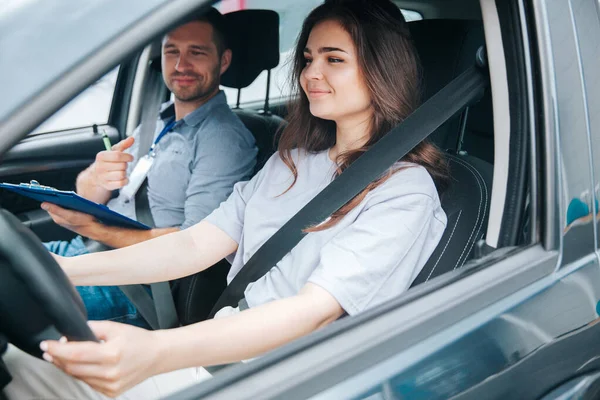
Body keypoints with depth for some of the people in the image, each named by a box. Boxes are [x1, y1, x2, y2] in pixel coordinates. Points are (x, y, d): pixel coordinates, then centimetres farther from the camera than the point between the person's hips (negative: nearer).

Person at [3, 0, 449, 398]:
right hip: (215, 352, 7)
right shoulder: (290, 163, 13)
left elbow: (315, 309, -24)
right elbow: (196, 245, 5)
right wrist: (59, 270, -7)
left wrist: (157, 351, -38)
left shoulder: (405, 191, -11)